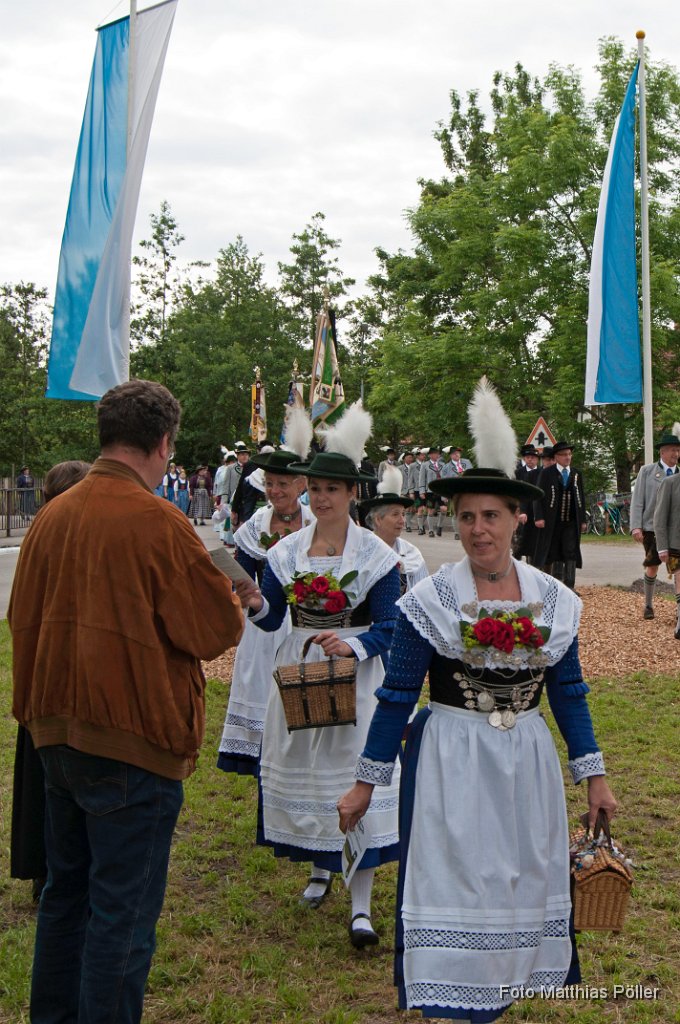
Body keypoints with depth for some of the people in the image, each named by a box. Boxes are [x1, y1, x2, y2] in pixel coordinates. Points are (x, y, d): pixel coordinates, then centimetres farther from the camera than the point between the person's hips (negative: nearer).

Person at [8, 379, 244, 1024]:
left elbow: (22, 617, 11)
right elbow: (218, 629, -13)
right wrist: (235, 601, 8)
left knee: (65, 889, 21)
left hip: (57, 732, 7)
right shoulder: (156, 522, -18)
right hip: (133, 738, -7)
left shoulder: (51, 517, 1)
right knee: (123, 906, 5)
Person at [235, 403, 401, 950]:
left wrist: (353, 645, -26)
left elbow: (388, 628, -7)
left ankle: (361, 903, -3)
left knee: (355, 774, -8)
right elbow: (272, 618, 5)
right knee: (301, 770, 11)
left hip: (355, 677, -4)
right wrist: (257, 603, -17)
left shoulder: (376, 554, -5)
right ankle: (320, 867, 35)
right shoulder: (287, 550, 6)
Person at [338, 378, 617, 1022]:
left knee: (525, 884, 11)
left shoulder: (553, 600, 2)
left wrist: (593, 775, 8)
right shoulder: (429, 600, -7)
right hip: (450, 764, -3)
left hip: (527, 762, 3)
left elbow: (568, 691, 9)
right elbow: (397, 694, -4)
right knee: (451, 888, -1)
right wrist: (365, 782, -3)